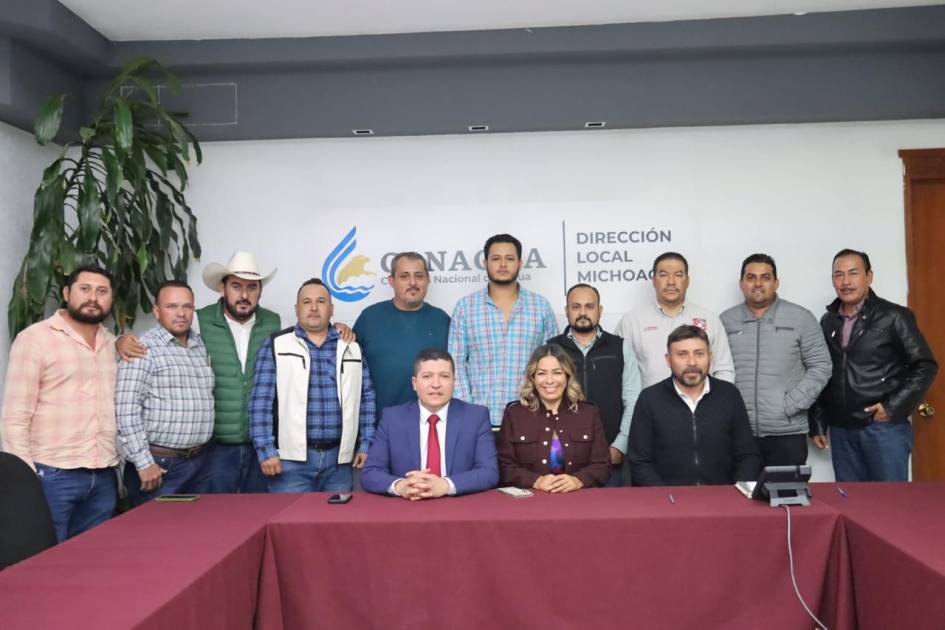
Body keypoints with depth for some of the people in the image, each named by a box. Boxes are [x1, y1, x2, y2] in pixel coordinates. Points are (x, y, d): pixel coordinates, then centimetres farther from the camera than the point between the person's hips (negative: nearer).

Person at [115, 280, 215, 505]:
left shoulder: (201, 346, 11)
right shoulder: (144, 349, -10)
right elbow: (127, 410, -16)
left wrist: (202, 452, 12)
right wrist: (143, 463, -16)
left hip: (200, 462, 6)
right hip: (160, 464, -6)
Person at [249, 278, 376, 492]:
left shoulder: (351, 348, 11)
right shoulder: (276, 345, 1)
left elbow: (366, 398, 11)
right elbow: (261, 401, -4)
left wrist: (366, 446, 5)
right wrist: (266, 450, -10)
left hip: (339, 459, 3)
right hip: (291, 458, -3)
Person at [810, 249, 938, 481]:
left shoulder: (894, 316, -3)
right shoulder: (828, 322, 10)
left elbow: (926, 366, -4)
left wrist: (894, 407, -11)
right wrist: (818, 424, 11)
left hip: (884, 427, -4)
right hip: (841, 430, 4)